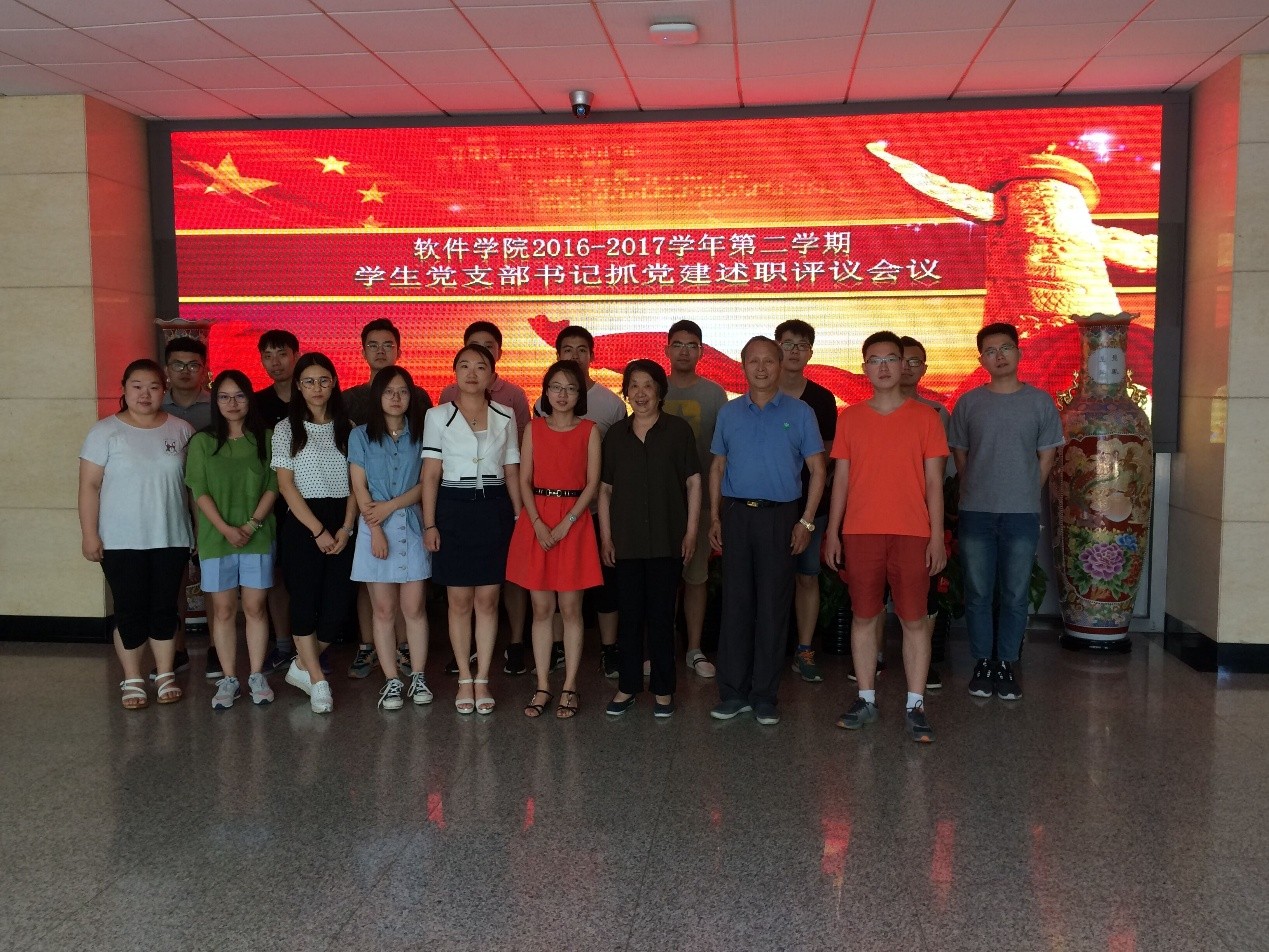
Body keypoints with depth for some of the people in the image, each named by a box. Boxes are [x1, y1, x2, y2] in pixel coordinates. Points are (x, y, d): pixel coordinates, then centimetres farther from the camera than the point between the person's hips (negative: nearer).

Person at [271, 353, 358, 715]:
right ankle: (318, 681, 10)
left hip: (341, 526, 3)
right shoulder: (287, 429, 2)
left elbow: (355, 483, 7)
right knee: (305, 601, -2)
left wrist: (345, 528, -6)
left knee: (337, 605, -2)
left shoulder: (346, 428, 10)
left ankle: (302, 667, 20)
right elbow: (286, 484, -4)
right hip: (302, 524, -2)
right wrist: (318, 530, -11)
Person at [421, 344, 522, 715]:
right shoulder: (438, 416, 1)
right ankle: (465, 679, 16)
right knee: (460, 600, 4)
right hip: (453, 508, -1)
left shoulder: (504, 416, 7)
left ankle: (482, 680, 14)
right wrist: (429, 524, -6)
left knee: (488, 599, 4)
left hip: (494, 509, 2)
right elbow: (431, 474, -1)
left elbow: (512, 472, 10)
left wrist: (519, 517, 5)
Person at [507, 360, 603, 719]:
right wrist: (538, 523, -11)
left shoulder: (589, 430, 2)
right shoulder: (534, 429, 7)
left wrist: (566, 524, -13)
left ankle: (569, 688, 10)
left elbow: (592, 483, -3)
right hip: (536, 521, 2)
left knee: (570, 608, 2)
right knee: (541, 608, 5)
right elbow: (524, 480, 3)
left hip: (574, 521, -2)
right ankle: (543, 688, 12)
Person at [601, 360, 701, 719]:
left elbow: (693, 482, 1)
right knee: (628, 614, 7)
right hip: (626, 540, 3)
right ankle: (628, 686, 19)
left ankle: (663, 689, 14)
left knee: (661, 615, 3)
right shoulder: (616, 434, 8)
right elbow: (605, 489, 10)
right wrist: (605, 535, 5)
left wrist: (691, 530, -4)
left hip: (667, 539, -2)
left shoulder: (678, 430, 0)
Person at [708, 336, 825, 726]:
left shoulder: (799, 412, 2)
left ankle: (765, 696, 10)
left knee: (773, 607, 1)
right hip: (736, 514, 2)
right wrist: (714, 517, 5)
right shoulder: (729, 413, 10)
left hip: (779, 516, -2)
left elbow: (817, 468, 2)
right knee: (735, 603, 3)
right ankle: (733, 692, 11)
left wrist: (806, 521, -6)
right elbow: (717, 467, 14)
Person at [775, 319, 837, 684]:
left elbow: (829, 452, 10)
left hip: (810, 501, 1)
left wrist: (824, 483, -3)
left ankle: (805, 652, 14)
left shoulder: (822, 399, 5)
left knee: (808, 576, 5)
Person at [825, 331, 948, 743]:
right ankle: (866, 699, 18)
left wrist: (937, 536, -4)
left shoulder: (924, 417, 3)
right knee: (864, 617, 7)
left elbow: (934, 482, 2)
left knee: (914, 620, 1)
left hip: (912, 533, -1)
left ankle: (915, 706, 9)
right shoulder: (849, 418, 8)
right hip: (860, 533, 2)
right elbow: (841, 478, 9)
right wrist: (832, 531, 5)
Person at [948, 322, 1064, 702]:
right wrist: (979, 492, 6)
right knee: (978, 593, 5)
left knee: (1015, 595, 5)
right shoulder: (968, 403, 4)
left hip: (1022, 514, 0)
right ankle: (983, 663, 17)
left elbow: (1046, 457, 7)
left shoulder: (1040, 401, 3)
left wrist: (1023, 494, 4)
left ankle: (1007, 664, 16)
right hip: (975, 513, 0)